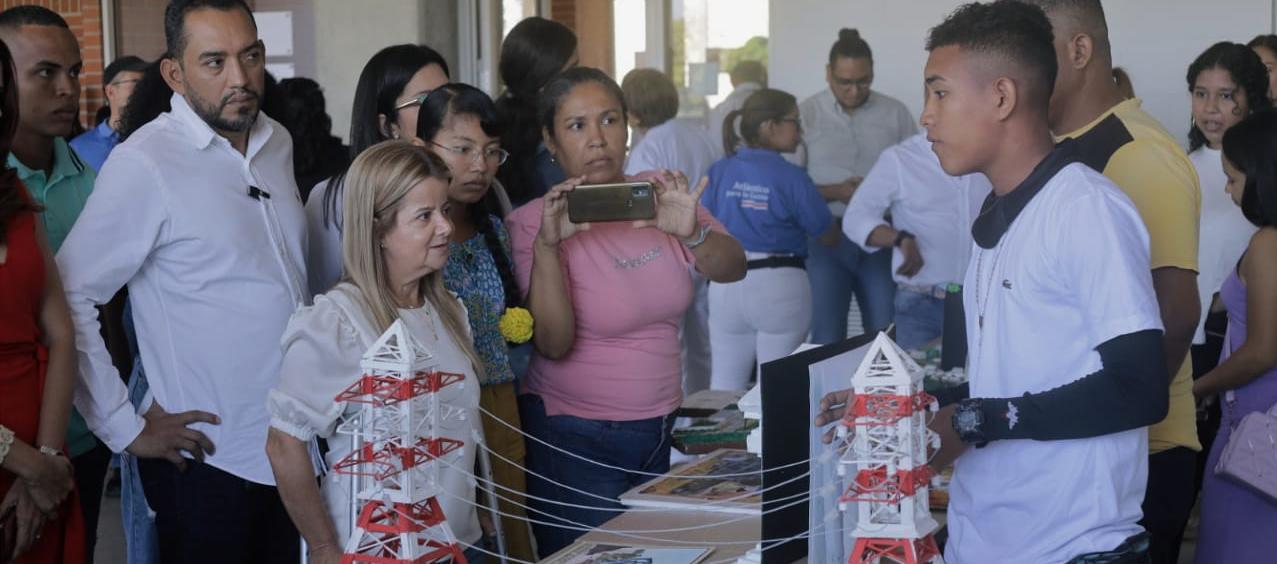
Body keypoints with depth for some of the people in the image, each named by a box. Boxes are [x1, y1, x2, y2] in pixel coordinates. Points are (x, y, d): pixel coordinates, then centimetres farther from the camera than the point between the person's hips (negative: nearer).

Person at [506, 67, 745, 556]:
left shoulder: (658, 199, -1)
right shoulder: (533, 223, -13)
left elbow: (732, 268, -11)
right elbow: (554, 344, -21)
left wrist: (692, 232, -31)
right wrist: (548, 244, -33)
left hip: (660, 432, 5)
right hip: (576, 442, -5)